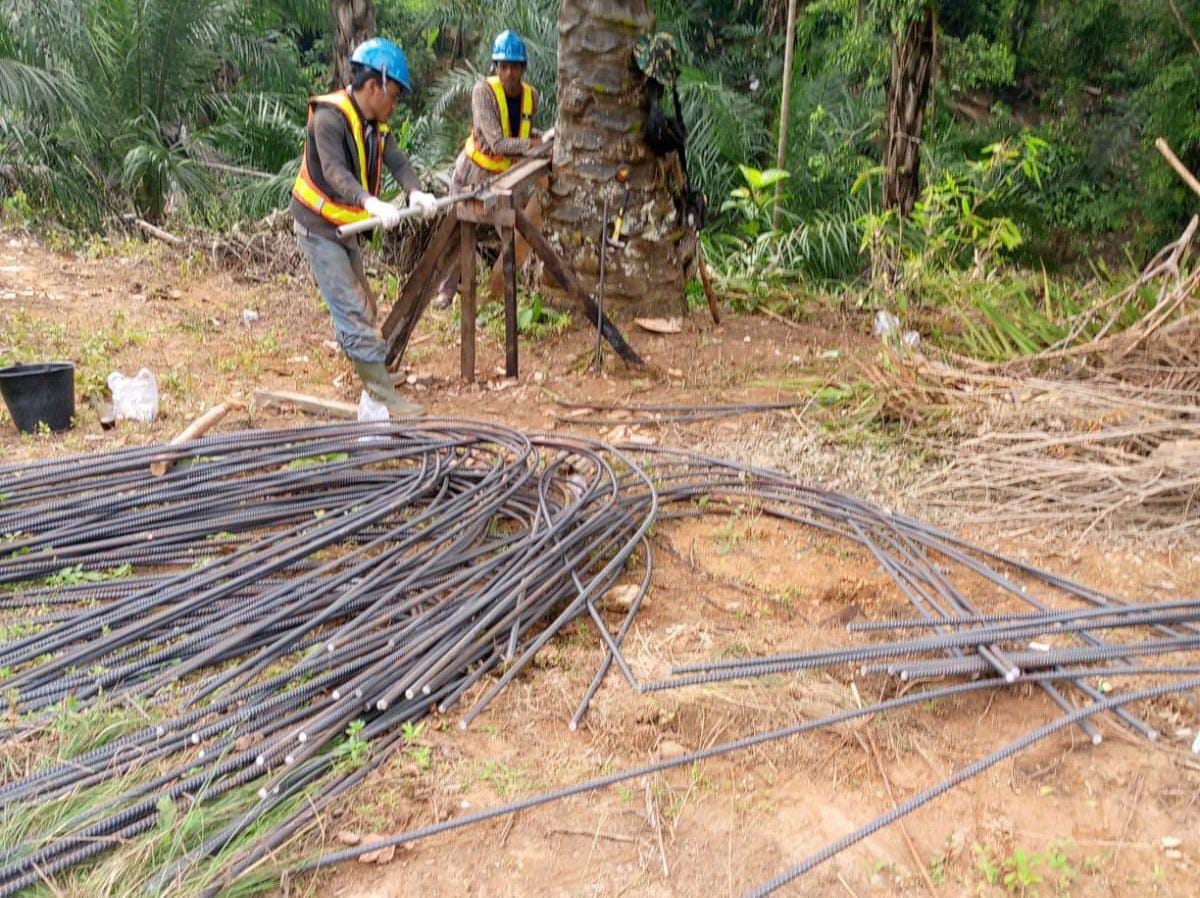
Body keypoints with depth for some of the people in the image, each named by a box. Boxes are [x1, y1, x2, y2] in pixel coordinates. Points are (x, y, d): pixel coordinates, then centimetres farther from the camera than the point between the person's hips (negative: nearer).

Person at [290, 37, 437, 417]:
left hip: (345, 227, 9)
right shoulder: (329, 116, -21)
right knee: (352, 310, -12)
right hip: (318, 227, -9)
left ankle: (367, 371, 36)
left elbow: (396, 160, -10)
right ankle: (382, 391, -12)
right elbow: (334, 171, -34)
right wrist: (371, 203, -51)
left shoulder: (375, 124, 5)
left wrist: (415, 192, -31)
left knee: (363, 306, 19)